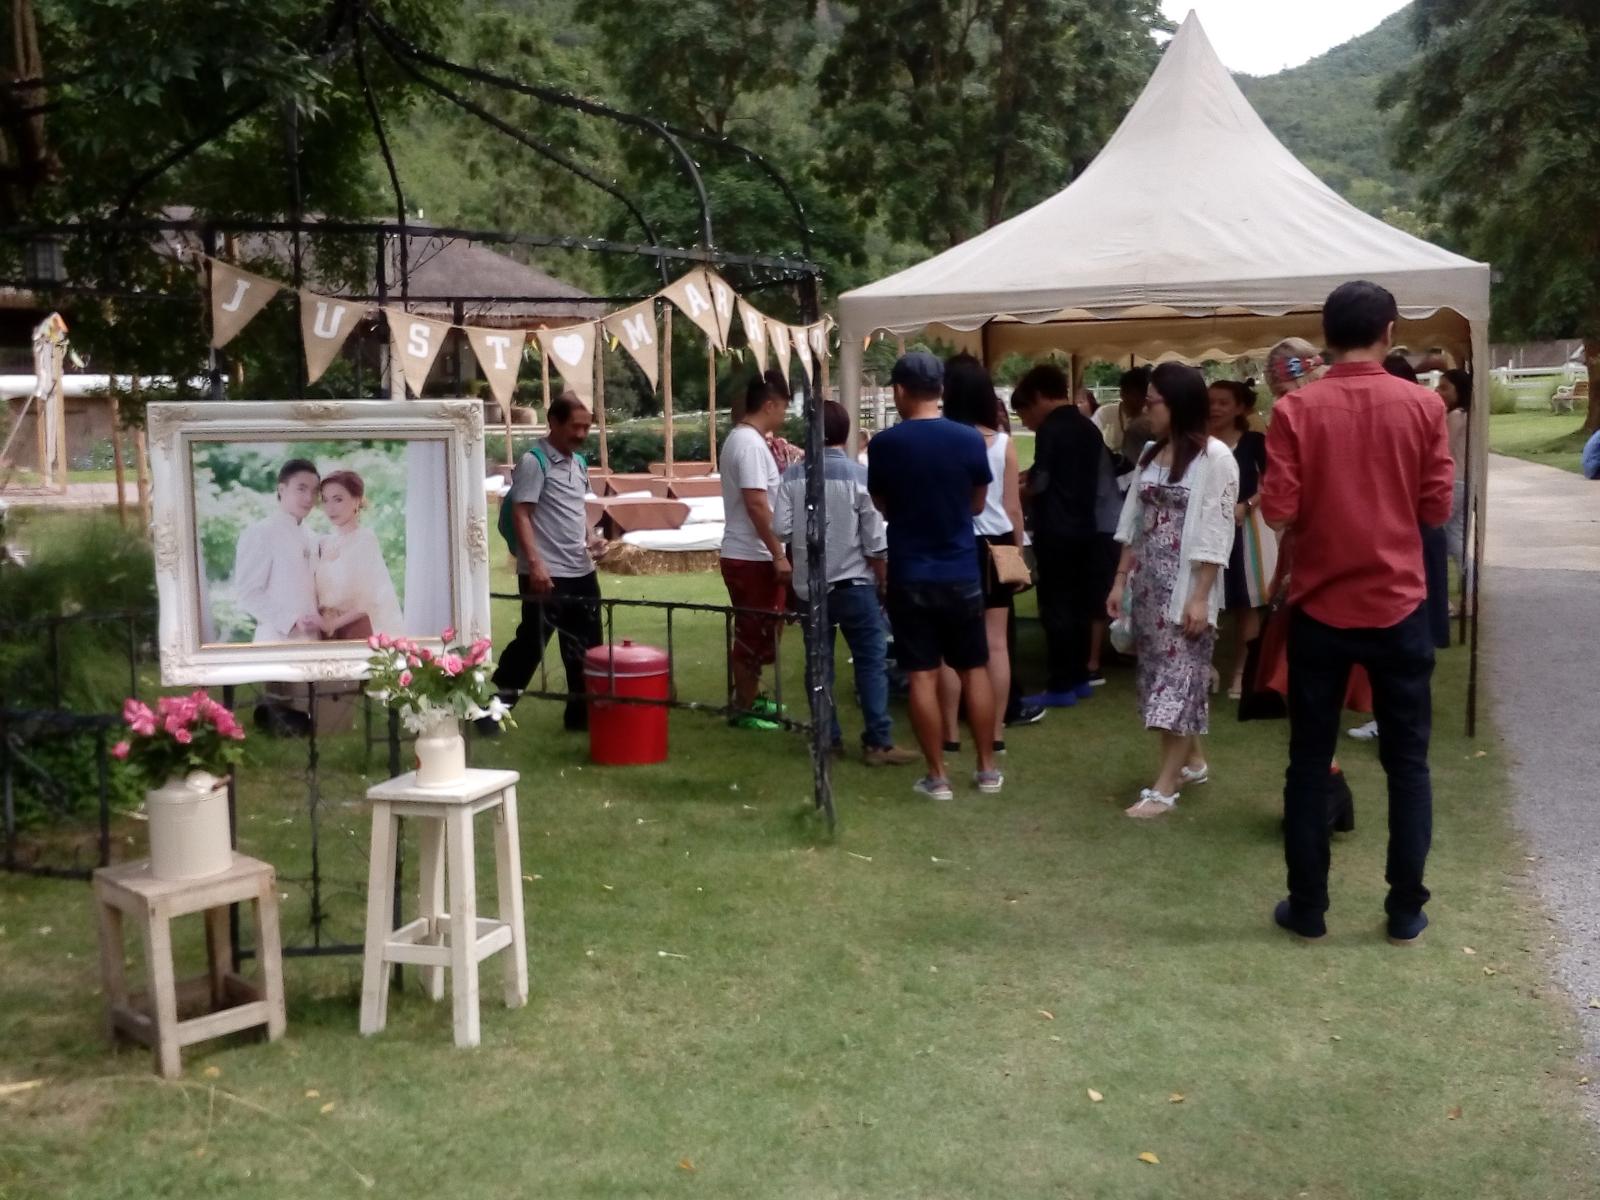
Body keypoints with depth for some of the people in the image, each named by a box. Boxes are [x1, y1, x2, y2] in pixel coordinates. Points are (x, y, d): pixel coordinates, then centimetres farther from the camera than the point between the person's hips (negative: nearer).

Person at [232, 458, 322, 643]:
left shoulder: (309, 538, 13)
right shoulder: (259, 533, -7)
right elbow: (247, 593, -12)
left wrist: (323, 621, 2)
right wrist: (292, 620, -19)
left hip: (311, 639, 6)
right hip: (278, 640, -6)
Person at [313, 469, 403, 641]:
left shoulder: (365, 540, -5)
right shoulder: (323, 544, 11)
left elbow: (374, 600, -9)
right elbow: (319, 597, 12)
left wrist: (333, 623, -15)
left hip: (359, 632, -4)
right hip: (328, 635, 4)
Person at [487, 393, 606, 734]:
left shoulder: (579, 462, 13)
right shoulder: (534, 462, -11)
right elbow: (521, 515, -16)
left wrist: (591, 538, 5)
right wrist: (535, 563, -24)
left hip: (581, 572, 8)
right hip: (546, 574, -8)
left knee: (585, 647, 11)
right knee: (531, 643, -1)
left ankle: (581, 713, 21)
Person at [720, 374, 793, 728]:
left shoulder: (740, 438, 14)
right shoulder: (751, 443, -19)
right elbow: (756, 504, -24)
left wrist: (777, 468, 14)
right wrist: (779, 555, -23)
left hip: (745, 554, 11)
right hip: (753, 557, -11)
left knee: (755, 633, 20)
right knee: (755, 635, -1)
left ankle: (750, 699, 31)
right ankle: (744, 709, 8)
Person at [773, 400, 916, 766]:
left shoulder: (793, 476, -2)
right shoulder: (859, 475, -9)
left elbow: (781, 529, -5)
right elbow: (874, 541, -9)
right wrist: (883, 581, 4)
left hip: (809, 585, 3)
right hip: (853, 583, -3)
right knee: (871, 661, 2)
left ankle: (828, 737, 16)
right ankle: (878, 742, 0)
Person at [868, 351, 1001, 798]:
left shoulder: (884, 444, -9)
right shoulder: (970, 439, -6)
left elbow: (882, 507, 4)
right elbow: (977, 504, 7)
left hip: (910, 575, -1)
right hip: (961, 572, 2)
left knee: (922, 675, 5)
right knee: (974, 669, 13)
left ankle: (937, 776, 8)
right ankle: (988, 769, 19)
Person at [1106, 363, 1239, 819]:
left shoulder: (1215, 457, -11)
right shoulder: (1152, 454, 12)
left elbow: (1216, 533, -14)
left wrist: (1200, 597, -18)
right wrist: (1120, 579, 11)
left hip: (1186, 585, -7)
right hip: (1149, 583, 7)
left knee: (1179, 676, -5)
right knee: (1163, 673, 12)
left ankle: (1164, 786, -3)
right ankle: (1192, 761, 26)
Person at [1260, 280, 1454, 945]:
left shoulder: (1296, 409, -7)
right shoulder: (1423, 406, -4)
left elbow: (1278, 512, -11)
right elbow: (1437, 509, -2)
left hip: (1320, 608, 0)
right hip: (1398, 607, 1)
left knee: (1309, 761, 9)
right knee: (1407, 763, 11)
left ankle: (1308, 906, 14)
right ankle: (1406, 908, 15)